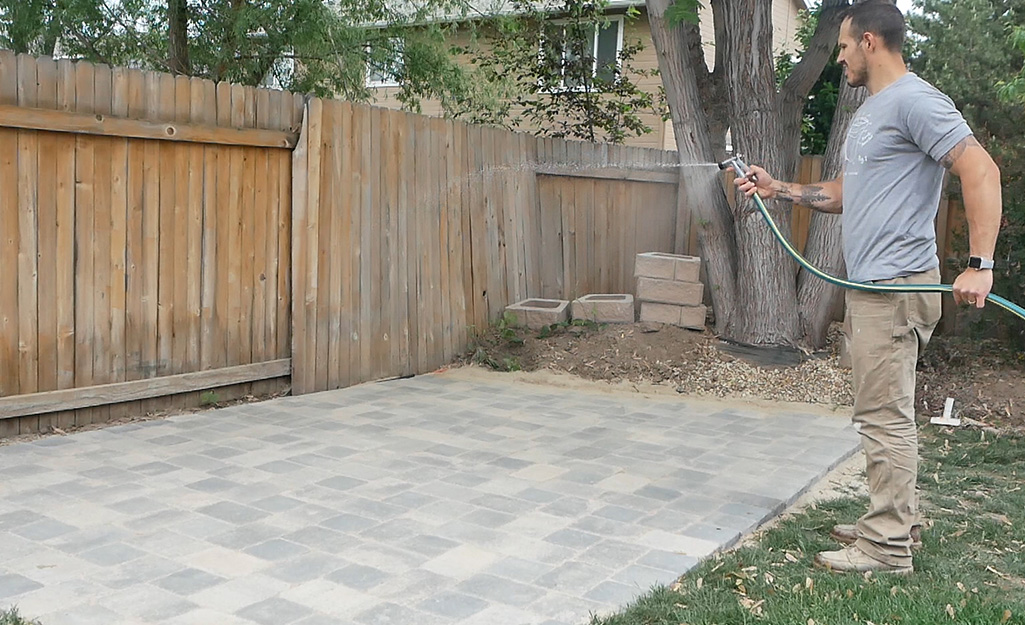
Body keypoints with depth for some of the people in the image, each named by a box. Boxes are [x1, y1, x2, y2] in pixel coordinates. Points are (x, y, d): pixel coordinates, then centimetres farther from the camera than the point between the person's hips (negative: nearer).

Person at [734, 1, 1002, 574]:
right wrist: (778, 189, 18)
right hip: (870, 287, 10)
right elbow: (843, 194, 27)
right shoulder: (871, 112, 20)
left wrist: (980, 264, -26)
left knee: (885, 416, -6)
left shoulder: (913, 100, -12)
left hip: (897, 287, -10)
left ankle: (888, 547, 3)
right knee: (886, 413, 16)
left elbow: (981, 170, -21)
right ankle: (899, 520, 28)